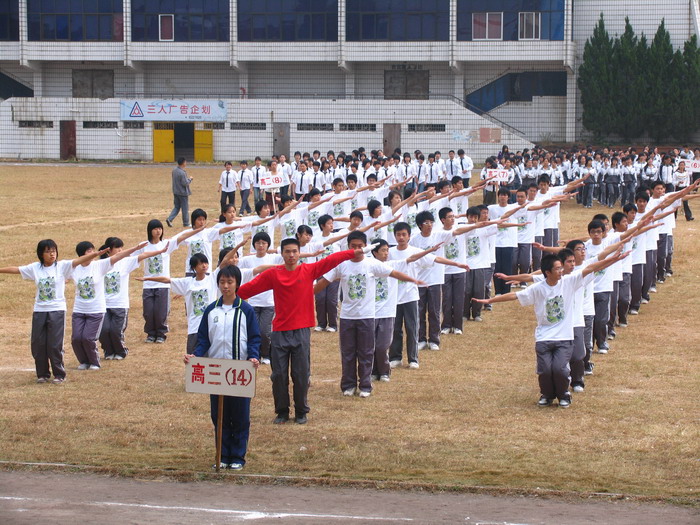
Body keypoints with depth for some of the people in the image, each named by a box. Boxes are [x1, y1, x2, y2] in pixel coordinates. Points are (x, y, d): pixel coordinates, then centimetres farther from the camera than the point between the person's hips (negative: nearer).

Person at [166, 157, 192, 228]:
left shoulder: (174, 170, 3)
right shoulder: (182, 173, -23)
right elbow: (185, 183, -22)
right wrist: (190, 179, -5)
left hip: (175, 192, 7)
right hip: (183, 193, -7)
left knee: (176, 207, 16)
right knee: (185, 208, 6)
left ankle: (169, 219, 0)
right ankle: (186, 223, 15)